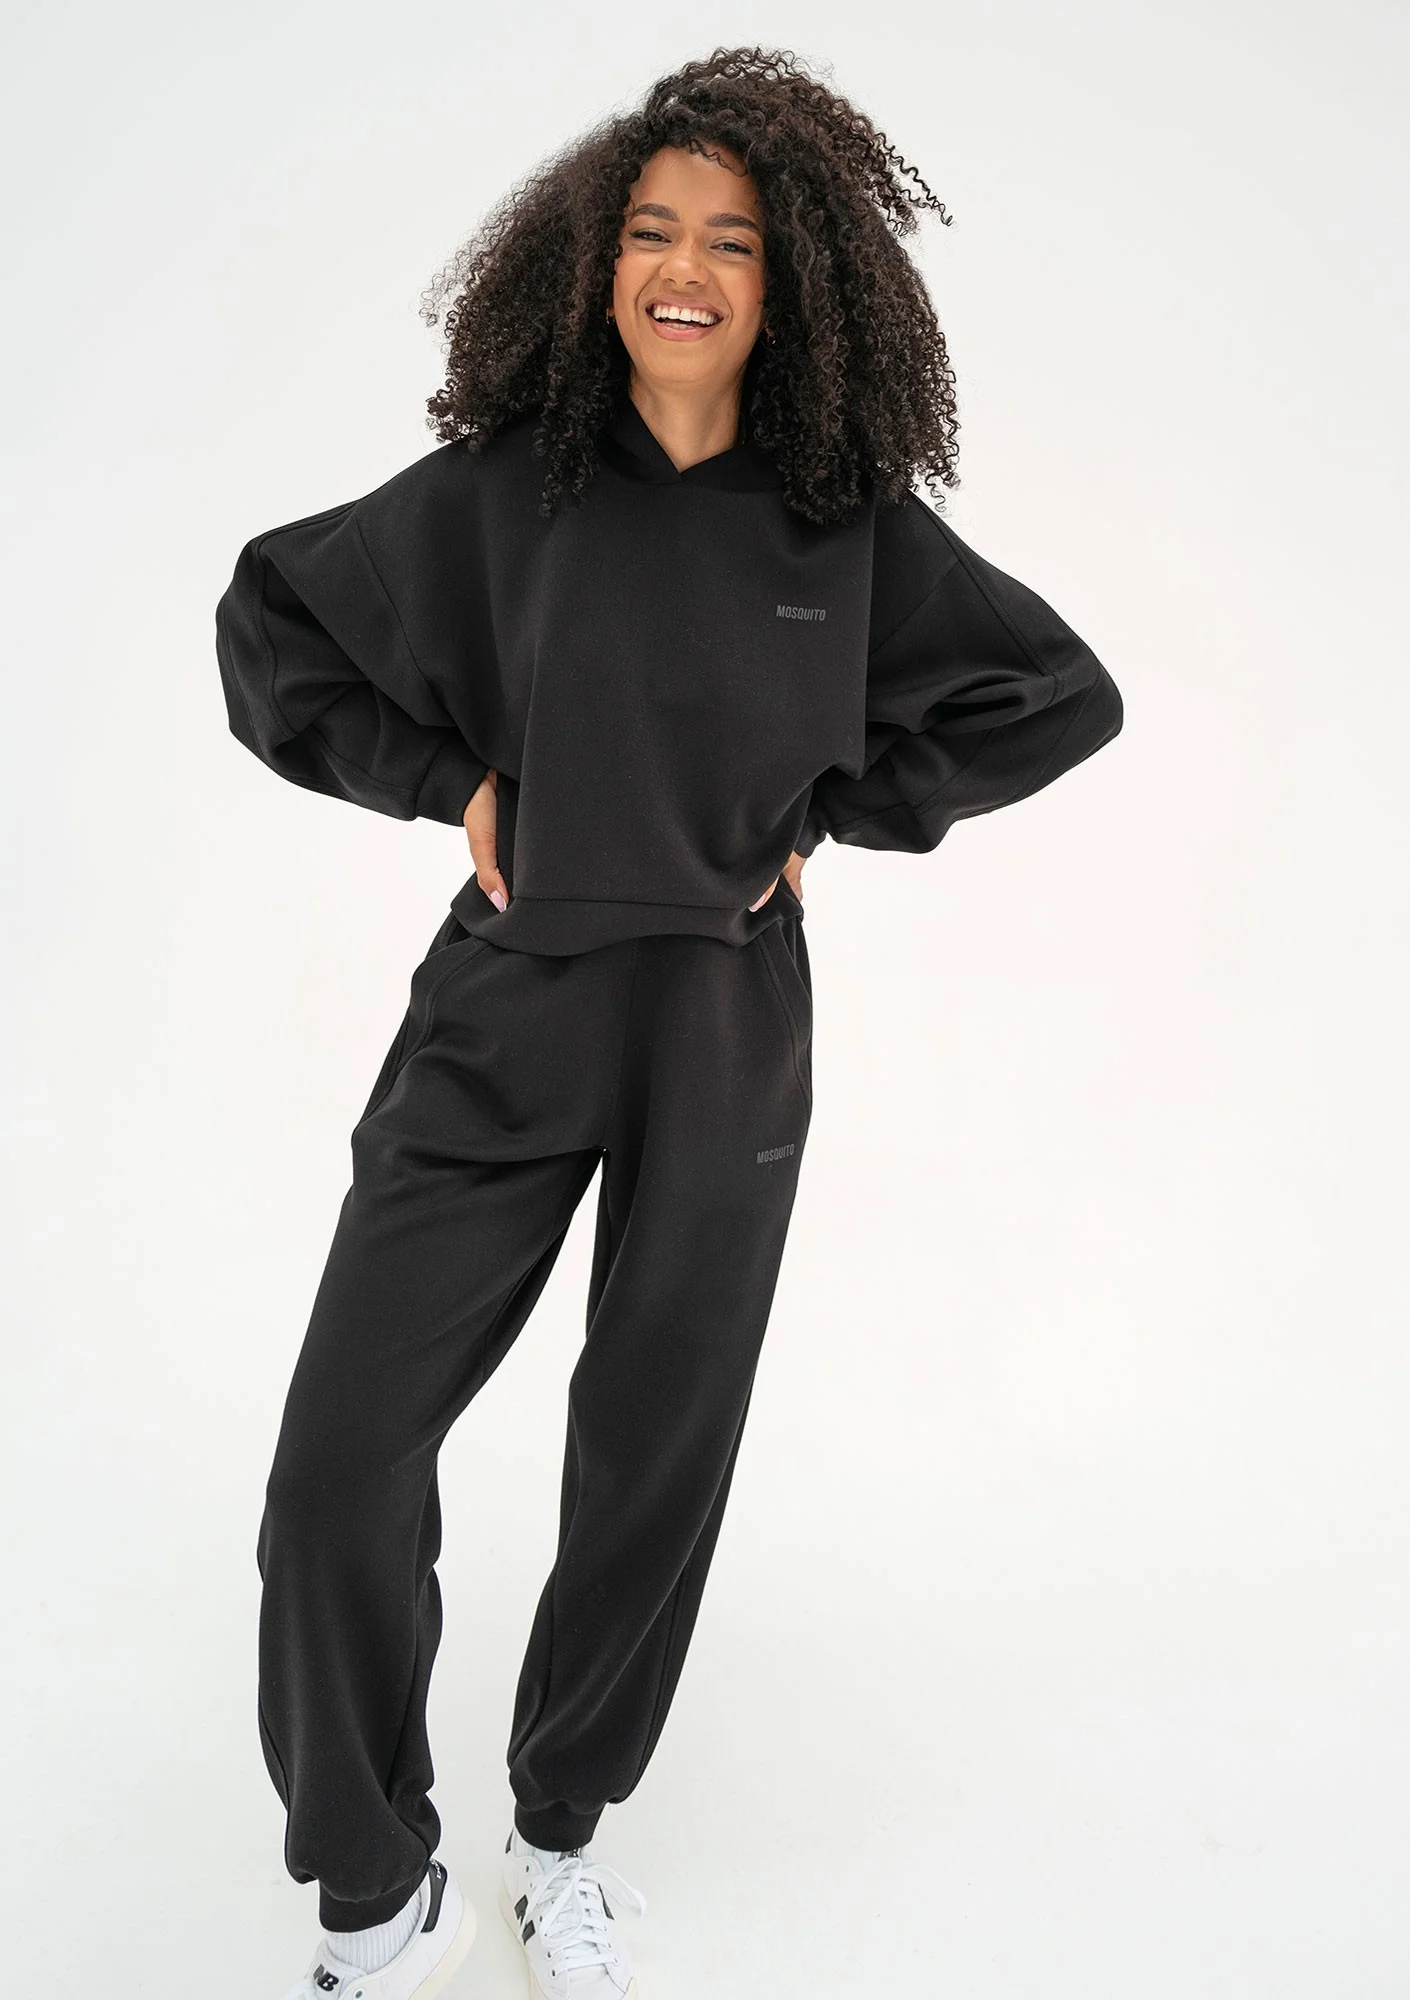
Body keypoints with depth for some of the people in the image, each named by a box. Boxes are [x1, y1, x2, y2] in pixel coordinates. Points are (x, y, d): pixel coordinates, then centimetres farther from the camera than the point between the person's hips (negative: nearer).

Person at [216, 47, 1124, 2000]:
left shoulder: (853, 518, 0)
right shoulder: (497, 488, -1)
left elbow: (1065, 692, 8)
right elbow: (271, 621, 10)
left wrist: (835, 811, 0)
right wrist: (448, 778, -1)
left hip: (731, 1033, 1)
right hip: (506, 1013, 0)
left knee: (656, 1461, 10)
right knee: (341, 1464, -7)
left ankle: (563, 1836, 35)